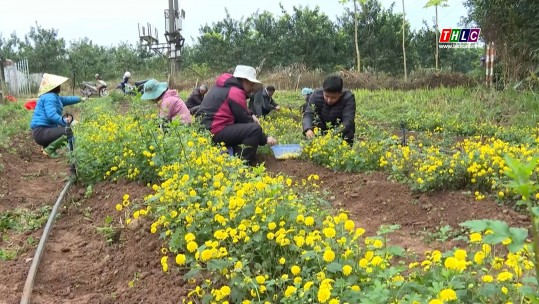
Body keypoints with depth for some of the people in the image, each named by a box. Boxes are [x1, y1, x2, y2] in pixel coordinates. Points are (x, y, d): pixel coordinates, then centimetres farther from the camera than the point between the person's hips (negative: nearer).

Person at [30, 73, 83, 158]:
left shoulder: (55, 97, 16)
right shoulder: (49, 97, -16)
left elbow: (67, 99, 33)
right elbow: (52, 115, -29)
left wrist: (80, 99, 45)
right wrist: (66, 122, -35)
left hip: (45, 130, 11)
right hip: (41, 132, -11)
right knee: (68, 132, -25)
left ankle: (47, 146, 13)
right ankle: (49, 149, -10)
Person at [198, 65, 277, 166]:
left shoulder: (225, 86, 17)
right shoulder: (235, 92, -13)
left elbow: (240, 112, 29)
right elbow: (245, 120, -10)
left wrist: (251, 116, 10)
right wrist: (264, 139, -2)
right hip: (214, 132, -11)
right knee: (255, 129, -20)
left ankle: (238, 156, 10)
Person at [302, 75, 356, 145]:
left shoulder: (348, 98, -26)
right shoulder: (317, 95, -20)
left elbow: (348, 120, -36)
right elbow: (308, 114, -29)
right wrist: (308, 129, -51)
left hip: (342, 131, -1)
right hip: (322, 130, 1)